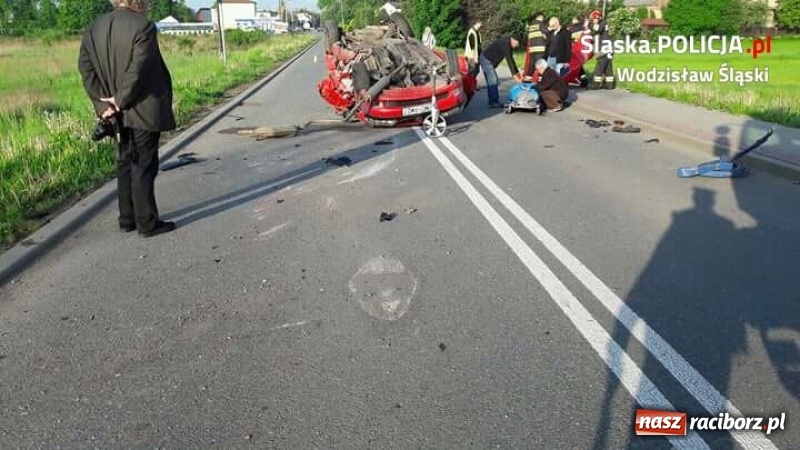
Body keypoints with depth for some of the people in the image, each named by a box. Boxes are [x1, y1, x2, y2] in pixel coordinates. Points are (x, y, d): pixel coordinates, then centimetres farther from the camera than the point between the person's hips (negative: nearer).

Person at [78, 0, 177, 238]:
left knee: (126, 164, 16)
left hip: (121, 113, 7)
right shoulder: (143, 26, -14)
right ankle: (147, 223, 6)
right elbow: (138, 69, -21)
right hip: (144, 110, -6)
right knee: (144, 166, -1)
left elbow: (85, 66, 1)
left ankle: (127, 219, 23)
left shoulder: (95, 27, 7)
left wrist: (103, 104, -2)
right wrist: (122, 100, -11)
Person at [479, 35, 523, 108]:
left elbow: (511, 59, 13)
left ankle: (492, 102, 17)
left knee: (491, 81, 12)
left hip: (489, 61, 11)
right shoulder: (505, 43, -22)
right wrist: (514, 74, -24)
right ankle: (494, 102, -12)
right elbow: (508, 60, -25)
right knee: (493, 81, -13)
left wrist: (517, 72, 10)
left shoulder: (509, 44, 8)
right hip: (486, 60, -11)